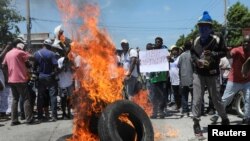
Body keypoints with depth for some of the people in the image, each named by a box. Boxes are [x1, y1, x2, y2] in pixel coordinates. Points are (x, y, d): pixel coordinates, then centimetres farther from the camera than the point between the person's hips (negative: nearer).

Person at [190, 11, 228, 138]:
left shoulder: (217, 39, -5)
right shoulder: (196, 40, 4)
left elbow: (224, 52, 0)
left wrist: (212, 54, -18)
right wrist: (197, 60, -7)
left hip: (212, 74, -2)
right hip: (198, 73, 2)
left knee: (216, 99, 8)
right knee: (197, 100, -3)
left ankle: (225, 119, 32)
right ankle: (196, 124, 6)